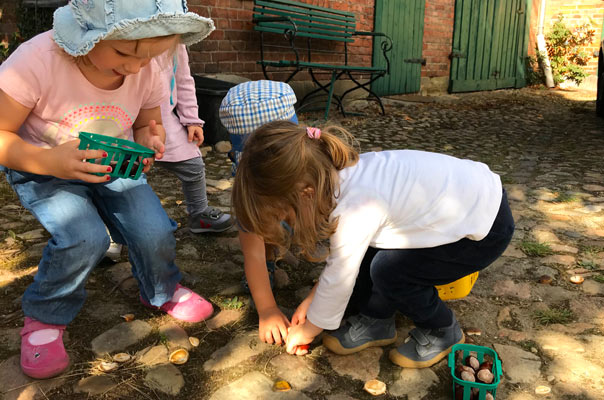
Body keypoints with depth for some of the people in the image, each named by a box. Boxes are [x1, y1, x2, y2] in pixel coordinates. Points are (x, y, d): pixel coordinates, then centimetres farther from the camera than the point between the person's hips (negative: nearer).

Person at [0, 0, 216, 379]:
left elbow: (148, 125, 2)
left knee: (155, 233, -14)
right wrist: (51, 161, -40)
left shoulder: (149, 70, -17)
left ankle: (163, 292, 21)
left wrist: (150, 143, -22)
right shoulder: (37, 61, -31)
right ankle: (45, 318, 4)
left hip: (114, 166, 3)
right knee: (84, 238, -27)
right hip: (42, 168, -3)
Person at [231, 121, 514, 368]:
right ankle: (376, 321, 16)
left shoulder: (357, 208, -34)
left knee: (389, 271, -19)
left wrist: (305, 332, -3)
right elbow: (341, 258, 5)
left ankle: (442, 331, 7)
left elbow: (340, 279, -20)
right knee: (363, 248, -3)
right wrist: (313, 299, 7)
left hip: (487, 224, -8)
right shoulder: (332, 176, -9)